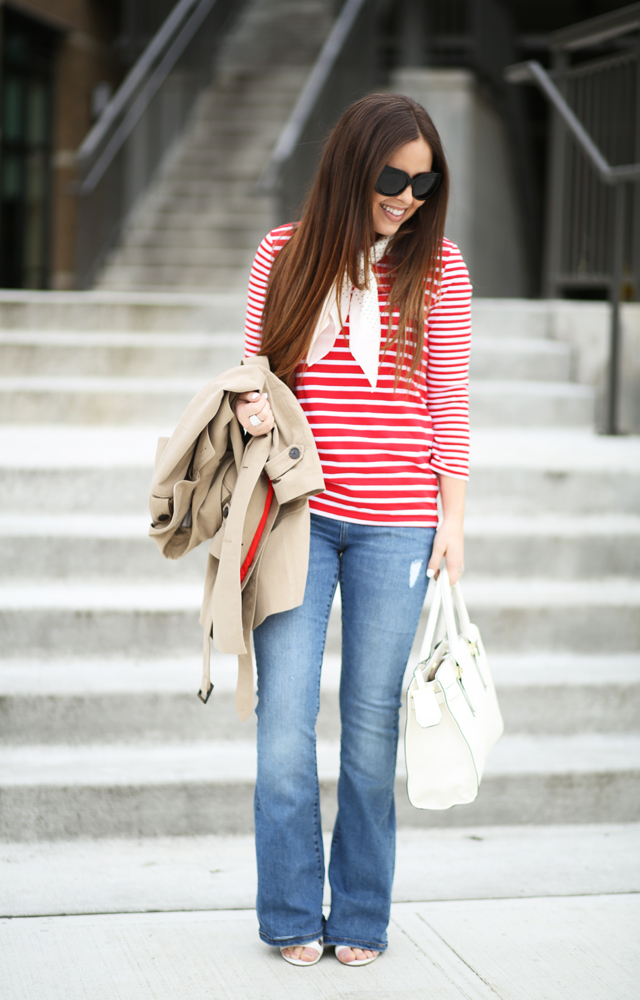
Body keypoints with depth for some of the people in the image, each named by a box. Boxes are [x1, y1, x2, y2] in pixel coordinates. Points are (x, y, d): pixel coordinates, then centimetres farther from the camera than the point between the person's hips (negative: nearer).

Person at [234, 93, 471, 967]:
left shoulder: (437, 266, 3)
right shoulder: (284, 254, 5)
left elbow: (449, 405, 4)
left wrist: (452, 520, 0)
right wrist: (249, 405, -8)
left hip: (396, 524, -1)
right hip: (298, 513, 1)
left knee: (372, 719, 4)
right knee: (285, 713, -1)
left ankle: (362, 918, 17)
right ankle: (292, 917, 13)